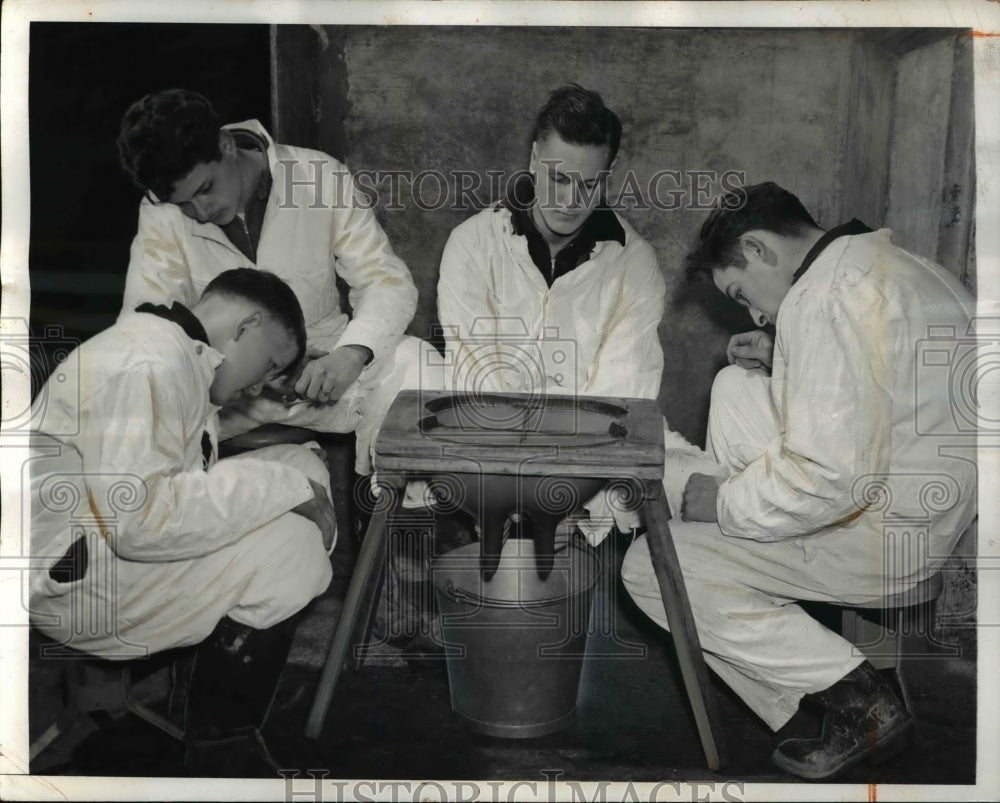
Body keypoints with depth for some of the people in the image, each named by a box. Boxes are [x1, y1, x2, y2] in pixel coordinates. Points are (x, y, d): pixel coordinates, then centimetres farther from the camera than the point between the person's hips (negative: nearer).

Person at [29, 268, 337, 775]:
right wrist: (283, 486, -24)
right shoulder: (150, 362, -20)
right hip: (73, 574, -11)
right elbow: (139, 517, -31)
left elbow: (184, 489, 9)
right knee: (285, 544, -20)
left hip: (111, 539, 11)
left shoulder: (175, 355, 14)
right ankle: (222, 751, -3)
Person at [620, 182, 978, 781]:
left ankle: (857, 699, -2)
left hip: (889, 536, -10)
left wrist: (724, 505, -12)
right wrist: (782, 367, 10)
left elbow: (832, 476, -29)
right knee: (736, 388, 20)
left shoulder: (825, 299, -23)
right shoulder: (881, 257, 9)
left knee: (649, 568, -7)